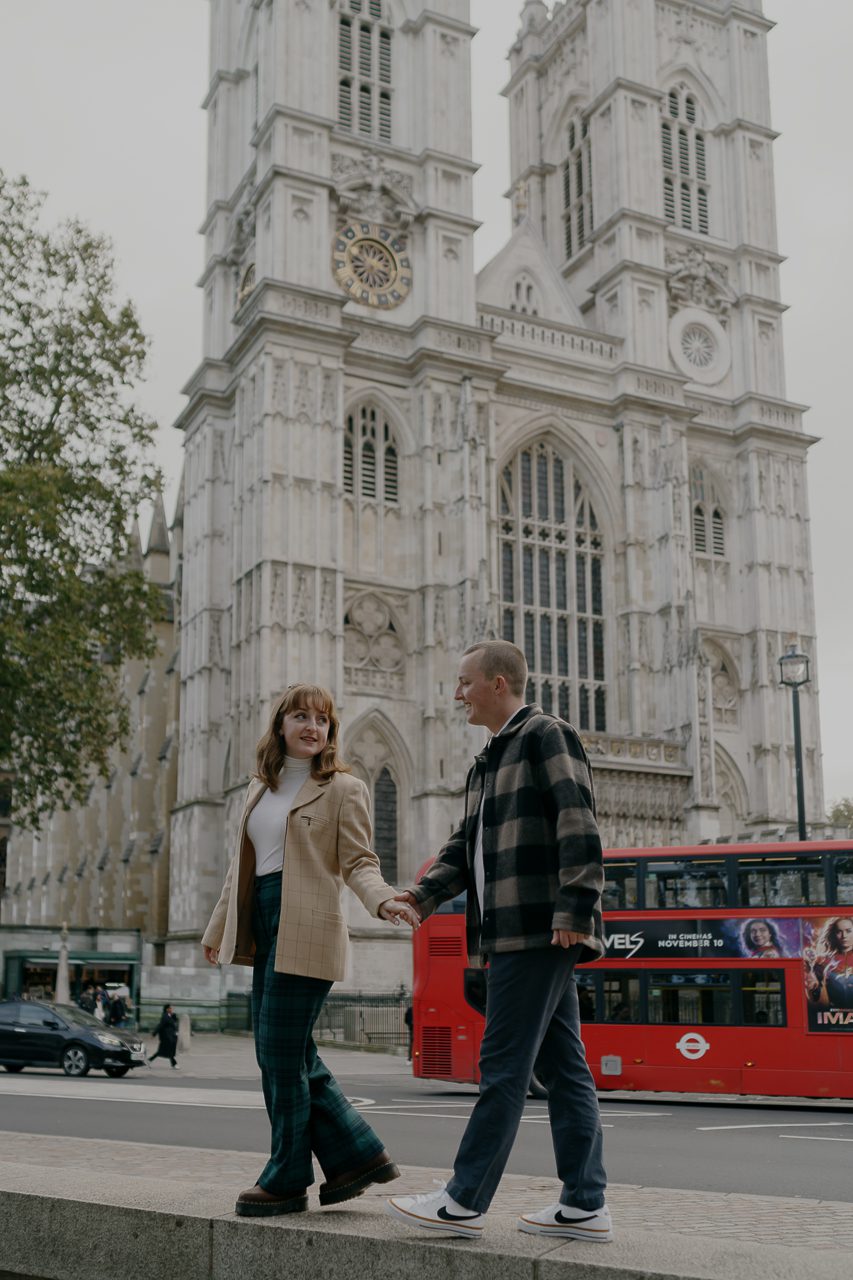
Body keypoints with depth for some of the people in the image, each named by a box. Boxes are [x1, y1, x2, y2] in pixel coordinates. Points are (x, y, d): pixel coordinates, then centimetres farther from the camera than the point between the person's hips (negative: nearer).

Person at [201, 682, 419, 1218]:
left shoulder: (343, 789, 0)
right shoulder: (261, 788, 17)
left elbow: (359, 864, -6)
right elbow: (243, 864, 22)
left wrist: (384, 901, -25)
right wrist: (217, 930, 25)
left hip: (306, 930, -7)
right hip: (264, 931, 7)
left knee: (281, 1052, -4)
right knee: (291, 1054, 8)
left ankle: (287, 1182, 9)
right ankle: (358, 1154, 20)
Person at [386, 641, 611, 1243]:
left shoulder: (546, 736, -6)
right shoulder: (487, 763, 23)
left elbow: (579, 825, -15)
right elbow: (467, 846, 21)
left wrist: (575, 911, -22)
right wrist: (424, 894, 5)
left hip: (539, 932, -9)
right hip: (511, 933, 9)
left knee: (504, 1065, -5)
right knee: (562, 1066, 9)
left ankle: (465, 1203, 0)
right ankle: (585, 1205, 14)